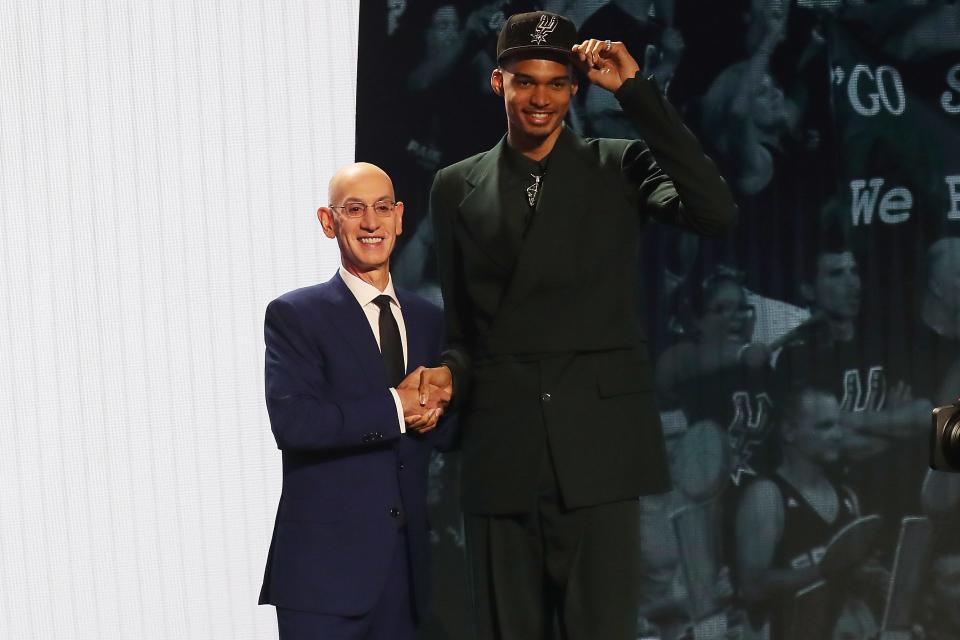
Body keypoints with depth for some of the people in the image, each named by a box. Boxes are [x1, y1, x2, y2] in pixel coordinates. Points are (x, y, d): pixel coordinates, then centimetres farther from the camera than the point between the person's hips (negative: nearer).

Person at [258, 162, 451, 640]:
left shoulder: (429, 321, 15)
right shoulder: (294, 315, -2)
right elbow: (291, 420, -16)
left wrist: (434, 415, -6)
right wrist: (395, 407, -14)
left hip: (406, 564, 5)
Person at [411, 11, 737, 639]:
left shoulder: (619, 167, 6)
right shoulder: (457, 187, 13)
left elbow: (716, 211, -12)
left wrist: (636, 91, -11)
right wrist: (451, 373, -6)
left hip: (596, 447, -2)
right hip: (500, 452, 2)